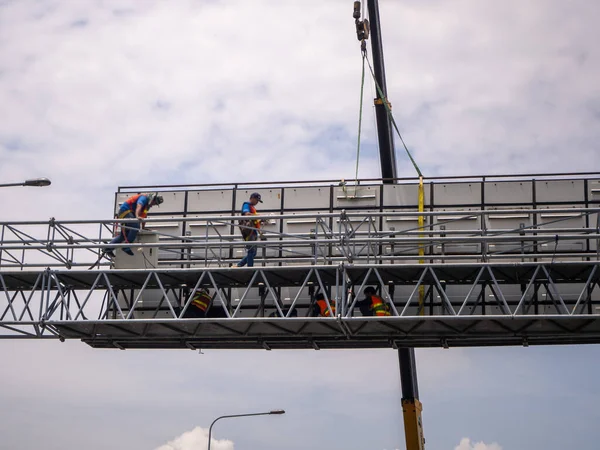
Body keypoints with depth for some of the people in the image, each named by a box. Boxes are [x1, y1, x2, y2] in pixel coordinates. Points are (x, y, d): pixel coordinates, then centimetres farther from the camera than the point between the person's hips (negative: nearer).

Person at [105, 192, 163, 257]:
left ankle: (108, 248, 15)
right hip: (125, 211, -11)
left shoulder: (148, 203, 16)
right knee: (136, 226, -25)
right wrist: (137, 216, -53)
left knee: (124, 234, 10)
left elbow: (144, 216, 26)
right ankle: (126, 247, -25)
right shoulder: (144, 198, -14)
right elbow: (139, 206, -35)